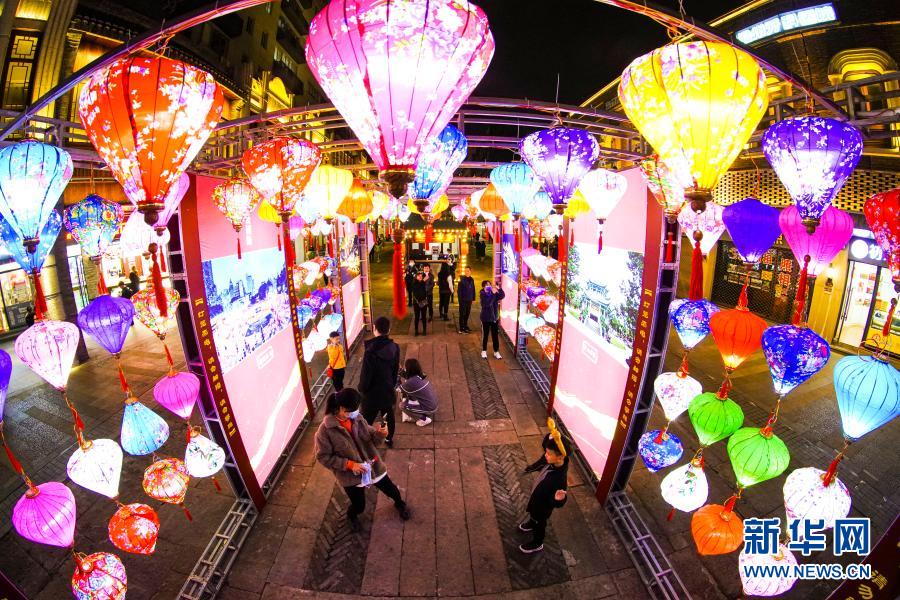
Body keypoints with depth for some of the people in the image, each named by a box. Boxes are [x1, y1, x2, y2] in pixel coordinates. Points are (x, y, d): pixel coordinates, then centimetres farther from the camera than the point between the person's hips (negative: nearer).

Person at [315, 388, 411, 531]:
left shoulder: (356, 418, -10)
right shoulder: (325, 430, -24)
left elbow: (369, 436, 1)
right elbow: (323, 457, -16)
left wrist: (379, 433, -23)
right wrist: (349, 464, -22)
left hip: (373, 465, 4)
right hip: (351, 475, -3)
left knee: (390, 489, 20)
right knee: (359, 506, 15)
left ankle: (400, 504, 56)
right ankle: (351, 515, 54)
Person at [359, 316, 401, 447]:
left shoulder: (371, 351, -29)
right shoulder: (394, 347, -11)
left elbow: (366, 375, -21)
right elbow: (396, 370, 2)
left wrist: (362, 389, -1)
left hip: (373, 393, -6)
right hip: (388, 391, 6)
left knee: (367, 420, 11)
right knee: (388, 416, 25)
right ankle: (389, 439, 43)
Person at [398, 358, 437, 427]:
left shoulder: (412, 382, -24)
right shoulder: (420, 376, -1)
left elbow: (400, 389, -5)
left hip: (429, 408, -8)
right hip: (433, 404, 8)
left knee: (402, 405, -1)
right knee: (406, 394, 13)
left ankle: (424, 419, 2)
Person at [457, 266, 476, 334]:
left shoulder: (472, 280, 8)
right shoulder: (462, 279, -10)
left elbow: (473, 289, 13)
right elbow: (459, 290, -12)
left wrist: (473, 298, 11)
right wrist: (460, 299, -16)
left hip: (469, 300, 6)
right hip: (463, 299, -6)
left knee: (467, 313, 14)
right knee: (462, 313, 0)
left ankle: (465, 326, 28)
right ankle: (461, 328, 4)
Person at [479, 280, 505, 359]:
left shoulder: (495, 293, -2)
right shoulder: (483, 295, -13)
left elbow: (502, 296, -18)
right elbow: (487, 303, -30)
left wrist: (499, 288, -32)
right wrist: (492, 294, -34)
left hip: (495, 318, 3)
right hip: (485, 318, -3)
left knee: (495, 335, 9)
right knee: (485, 335, 9)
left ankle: (496, 352, 21)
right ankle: (484, 351, 25)